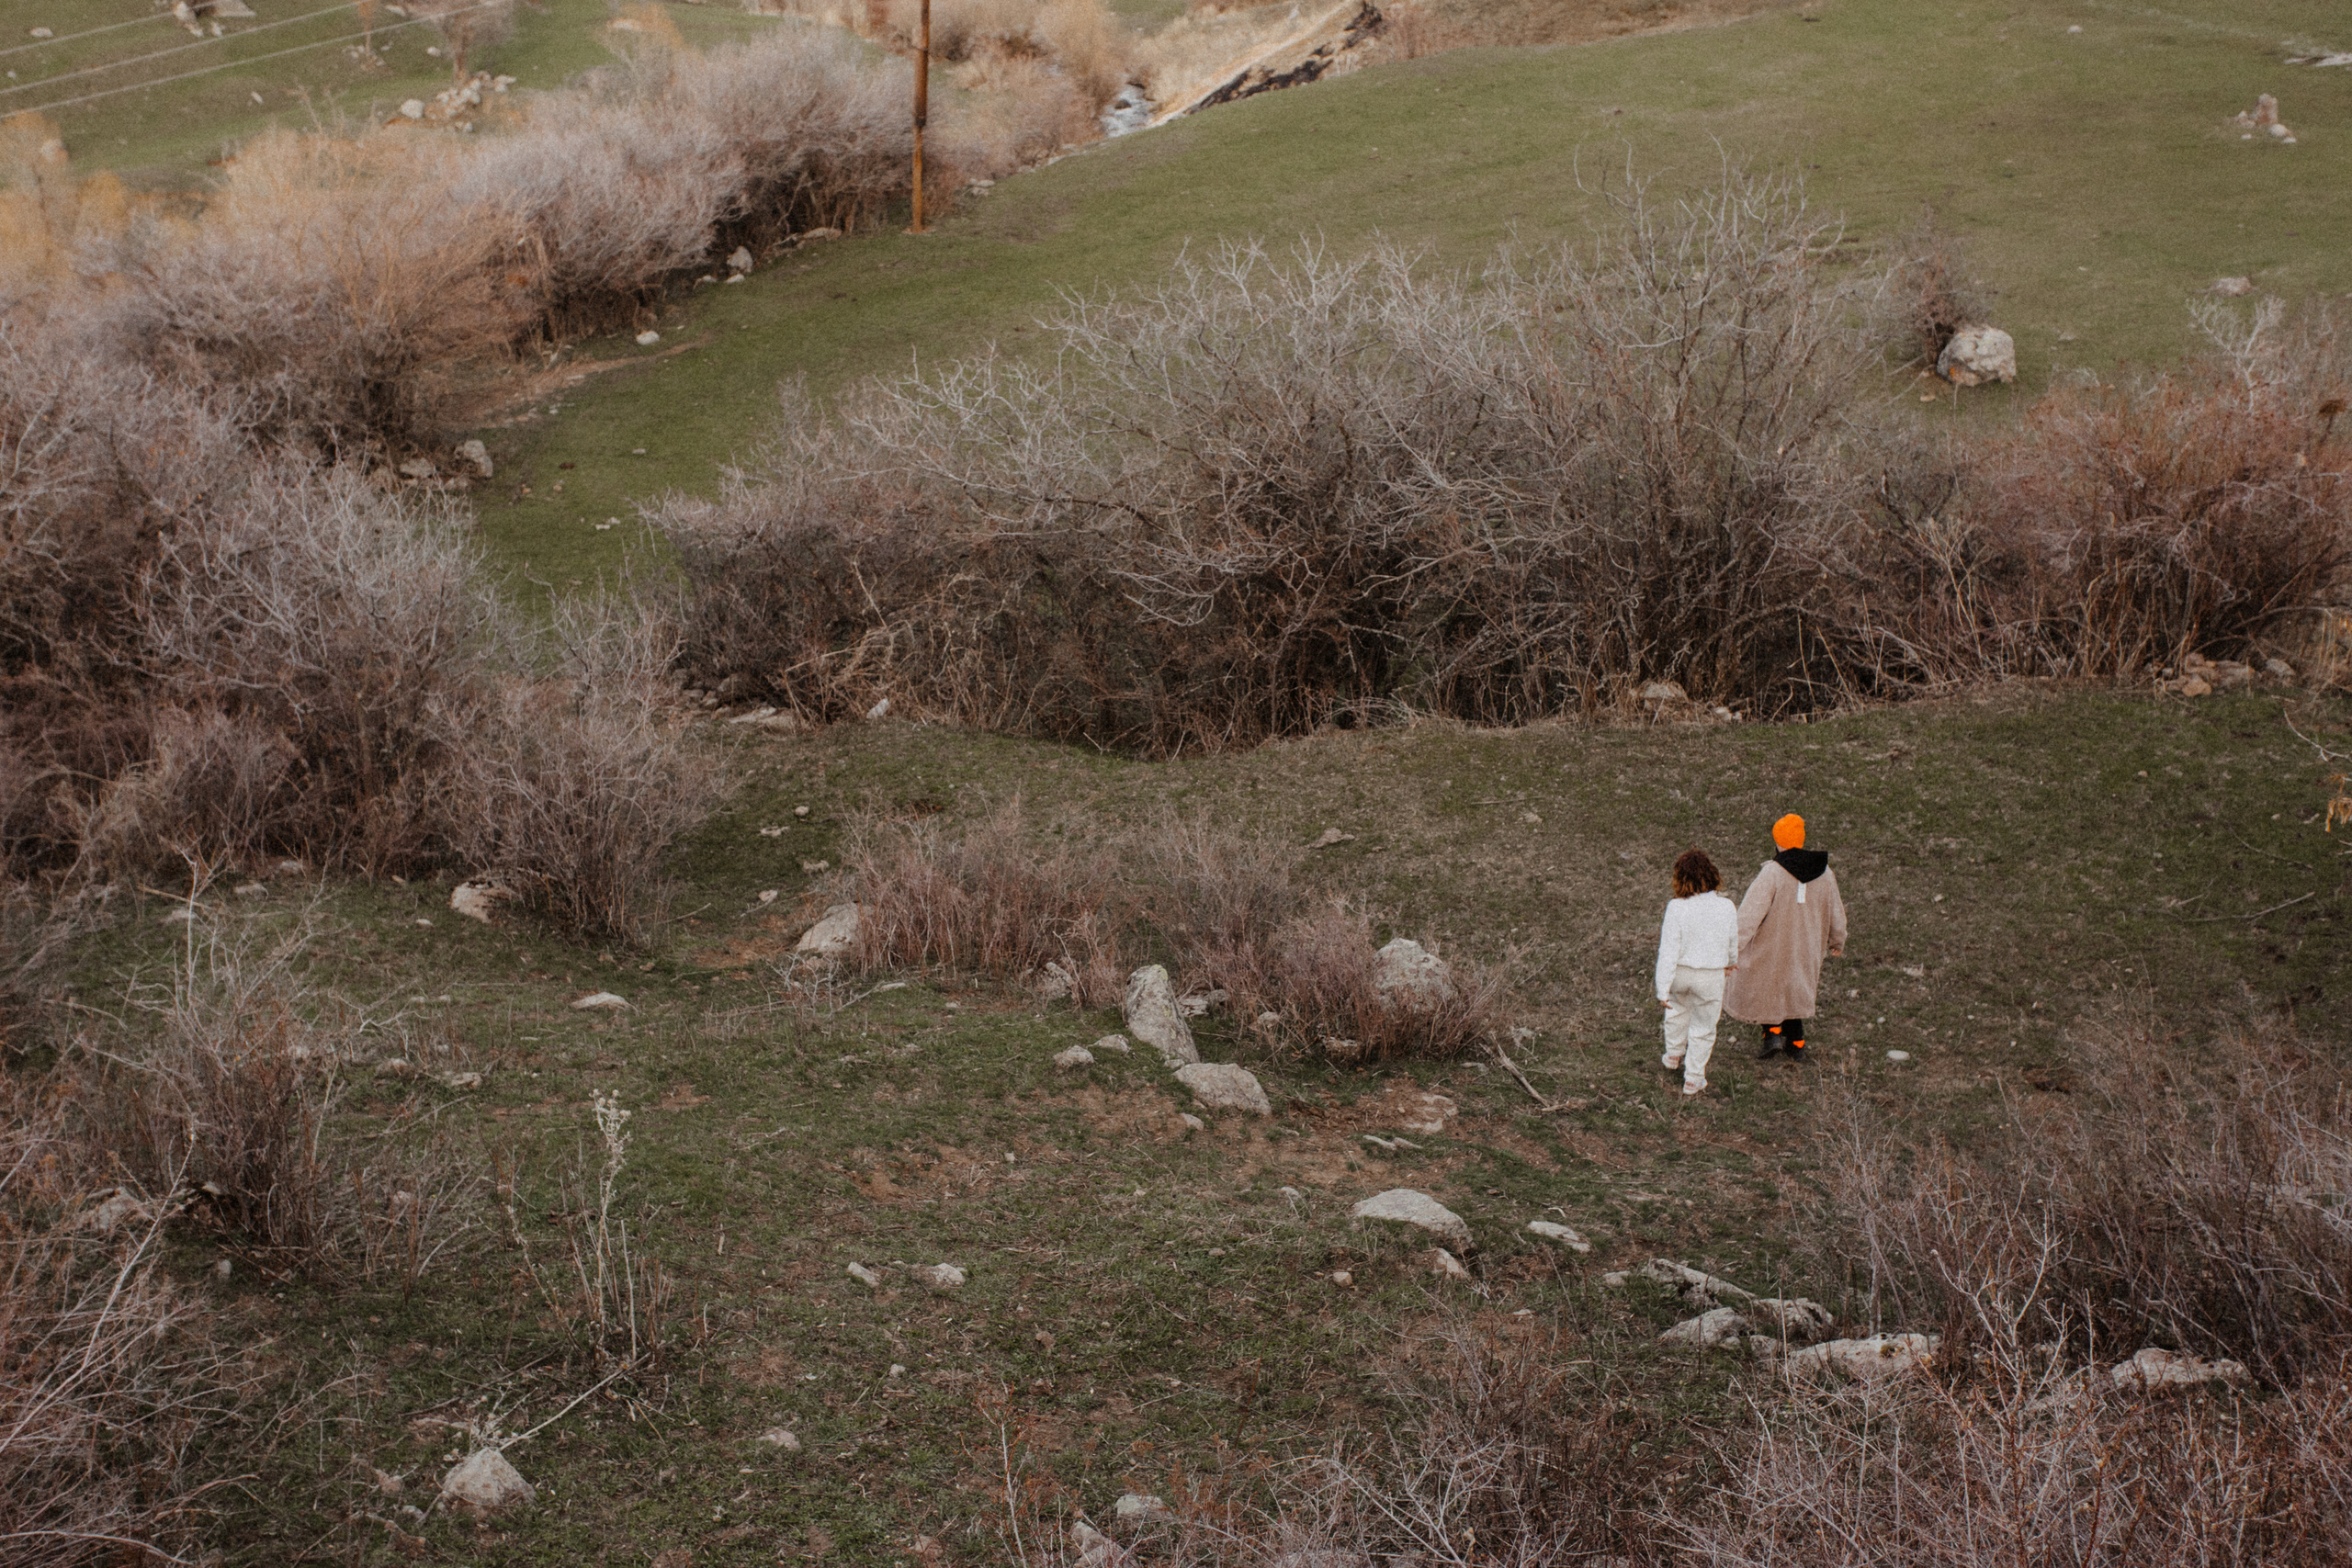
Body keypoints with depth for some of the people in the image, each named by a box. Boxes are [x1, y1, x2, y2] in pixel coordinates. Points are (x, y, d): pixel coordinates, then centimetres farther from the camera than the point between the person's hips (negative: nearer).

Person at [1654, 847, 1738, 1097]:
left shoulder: (1677, 908, -21)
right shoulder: (1727, 908, -13)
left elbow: (1668, 952, -18)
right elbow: (1733, 942, 5)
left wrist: (1663, 989, -12)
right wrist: (1732, 961, 28)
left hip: (1681, 972, 0)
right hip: (1710, 977, 0)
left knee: (1678, 1008, 32)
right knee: (1703, 1028, 17)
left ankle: (1674, 1055, 48)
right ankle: (1693, 1079, 30)